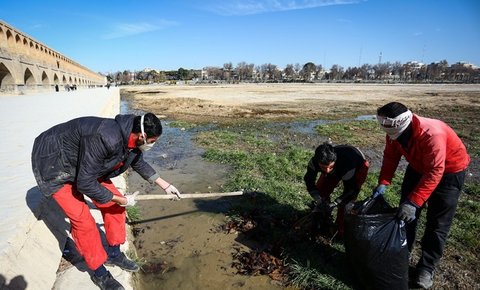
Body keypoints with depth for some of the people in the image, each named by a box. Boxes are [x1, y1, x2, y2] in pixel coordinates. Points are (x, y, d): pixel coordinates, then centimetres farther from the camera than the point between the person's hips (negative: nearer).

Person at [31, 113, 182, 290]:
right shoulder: (105, 139, -41)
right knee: (82, 219, -10)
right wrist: (121, 200, -21)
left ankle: (114, 254, 23)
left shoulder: (132, 138, -14)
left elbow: (139, 163, 8)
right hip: (54, 164, -7)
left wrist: (165, 185, 11)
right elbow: (85, 183, -32)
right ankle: (99, 273, 9)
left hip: (85, 163, 8)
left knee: (113, 205, 3)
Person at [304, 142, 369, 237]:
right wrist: (319, 200, -29)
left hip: (358, 166, -4)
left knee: (347, 201, -17)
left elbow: (352, 190, -30)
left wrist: (334, 204, -38)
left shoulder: (347, 166, -45)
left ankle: (341, 230, 4)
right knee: (321, 189, -1)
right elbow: (309, 181, -18)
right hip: (339, 168, 4)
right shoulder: (314, 162, -34)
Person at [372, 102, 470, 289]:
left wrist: (414, 202, -40)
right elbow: (391, 157, -10)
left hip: (448, 170, -6)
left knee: (438, 221, -2)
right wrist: (383, 183, -23)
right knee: (406, 206, 10)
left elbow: (434, 173, -38)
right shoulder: (394, 133, -19)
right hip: (419, 166, 7)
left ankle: (427, 267, 12)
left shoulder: (432, 134, -39)